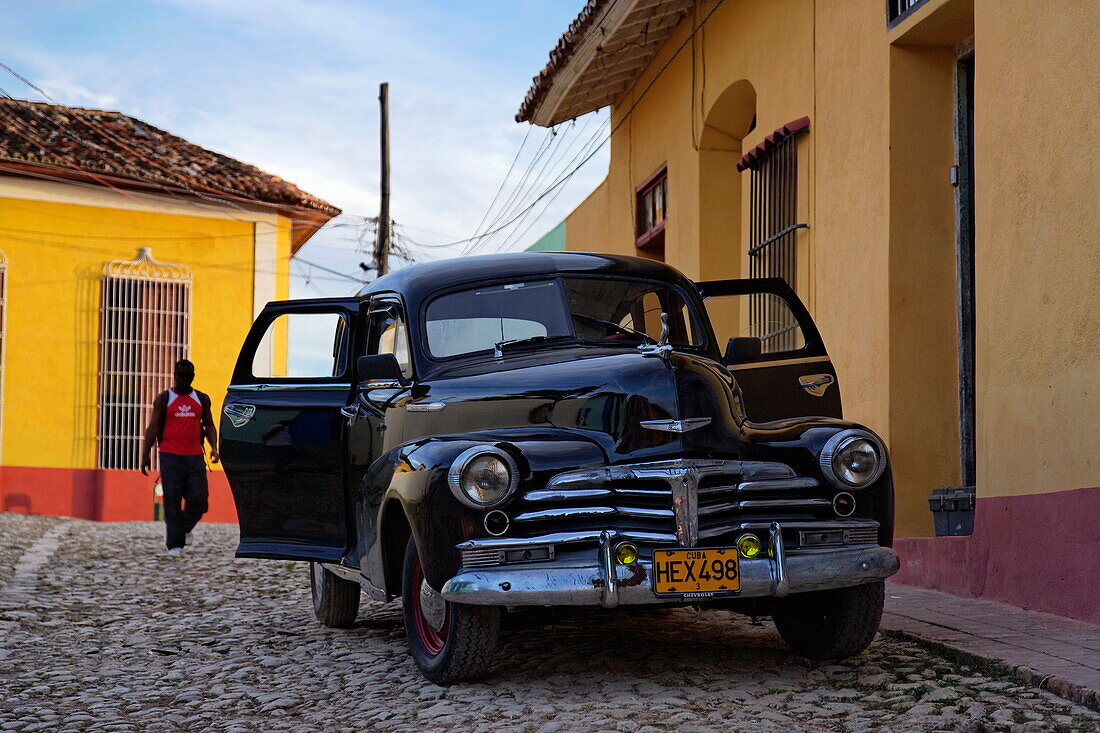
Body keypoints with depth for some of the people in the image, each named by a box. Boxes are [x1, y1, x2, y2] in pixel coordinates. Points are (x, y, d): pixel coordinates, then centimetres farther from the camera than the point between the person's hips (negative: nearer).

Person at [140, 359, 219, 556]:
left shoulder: (202, 399, 13)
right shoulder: (163, 399, 6)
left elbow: (209, 425, 16)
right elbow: (152, 428, 4)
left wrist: (214, 448, 0)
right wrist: (145, 455, -3)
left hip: (195, 457, 2)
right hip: (170, 456, -2)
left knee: (199, 499, -5)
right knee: (172, 501, -6)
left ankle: (184, 526, 25)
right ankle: (175, 544, -2)